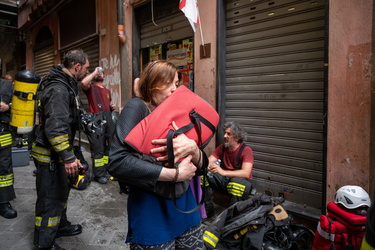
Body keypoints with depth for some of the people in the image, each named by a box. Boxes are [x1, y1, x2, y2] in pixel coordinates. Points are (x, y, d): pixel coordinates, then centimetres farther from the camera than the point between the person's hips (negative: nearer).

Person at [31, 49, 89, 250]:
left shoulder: (65, 84, 10)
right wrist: (68, 157, -32)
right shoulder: (58, 89, -24)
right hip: (50, 156, -11)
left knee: (61, 190, 24)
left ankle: (60, 225, 44)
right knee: (50, 198, 3)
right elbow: (55, 128, -33)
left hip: (57, 152, 11)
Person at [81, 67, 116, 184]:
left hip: (108, 120, 7)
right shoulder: (91, 88, 3)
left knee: (108, 147, 11)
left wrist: (113, 106, 9)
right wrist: (94, 72, -7)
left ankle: (107, 171, 23)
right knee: (98, 149, -5)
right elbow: (84, 82, -21)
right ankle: (99, 175, 3)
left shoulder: (107, 90, 23)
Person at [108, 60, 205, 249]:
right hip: (152, 214, -6)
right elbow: (117, 162, -26)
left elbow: (199, 166, 4)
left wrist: (193, 148, -19)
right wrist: (176, 174, -22)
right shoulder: (137, 107, -11)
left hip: (184, 206, 6)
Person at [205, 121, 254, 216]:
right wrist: (209, 166, -30)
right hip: (223, 180, 5)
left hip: (240, 181, -5)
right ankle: (208, 210, -5)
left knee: (237, 182, -40)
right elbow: (208, 162, -3)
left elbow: (246, 173, -26)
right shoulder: (222, 148, 3)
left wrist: (223, 172, -37)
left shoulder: (246, 150, -13)